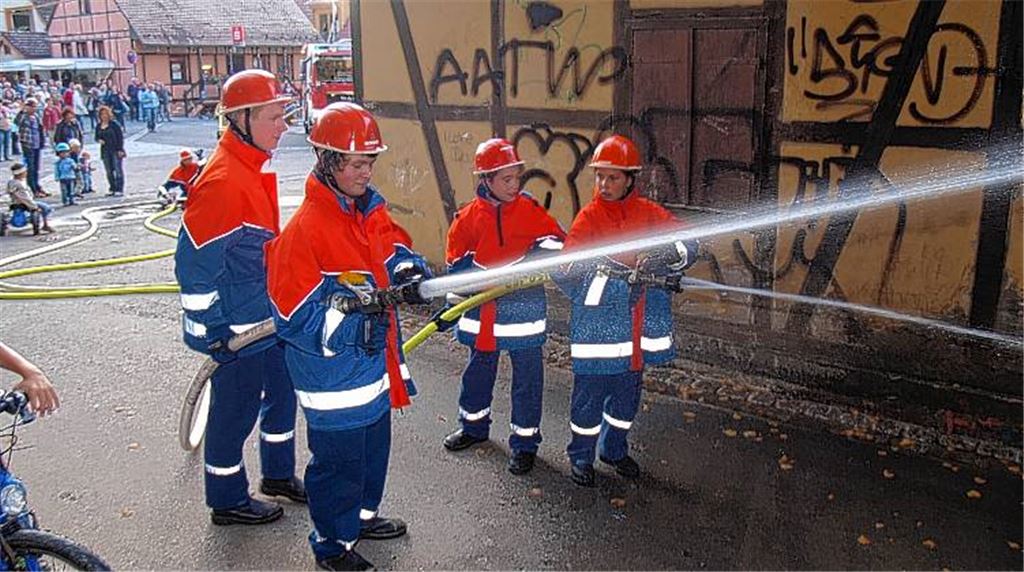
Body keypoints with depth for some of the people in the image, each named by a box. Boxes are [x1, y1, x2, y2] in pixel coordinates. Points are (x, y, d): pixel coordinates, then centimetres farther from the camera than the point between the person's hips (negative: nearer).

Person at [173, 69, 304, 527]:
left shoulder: (253, 170, 7)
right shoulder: (222, 181, -24)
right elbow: (194, 260, -23)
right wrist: (208, 330, -18)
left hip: (268, 313, 10)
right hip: (236, 325, -9)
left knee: (281, 389, 21)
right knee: (236, 408, 6)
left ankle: (278, 473, 41)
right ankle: (227, 500, 25)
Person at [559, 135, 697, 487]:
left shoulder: (649, 213, 6)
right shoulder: (589, 216, -3)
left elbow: (688, 245, -2)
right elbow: (569, 266, -11)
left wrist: (662, 257, -21)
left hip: (639, 325, 4)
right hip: (598, 323, -4)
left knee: (628, 391, 17)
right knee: (591, 391, 1)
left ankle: (615, 449, 37)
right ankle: (581, 457, 20)